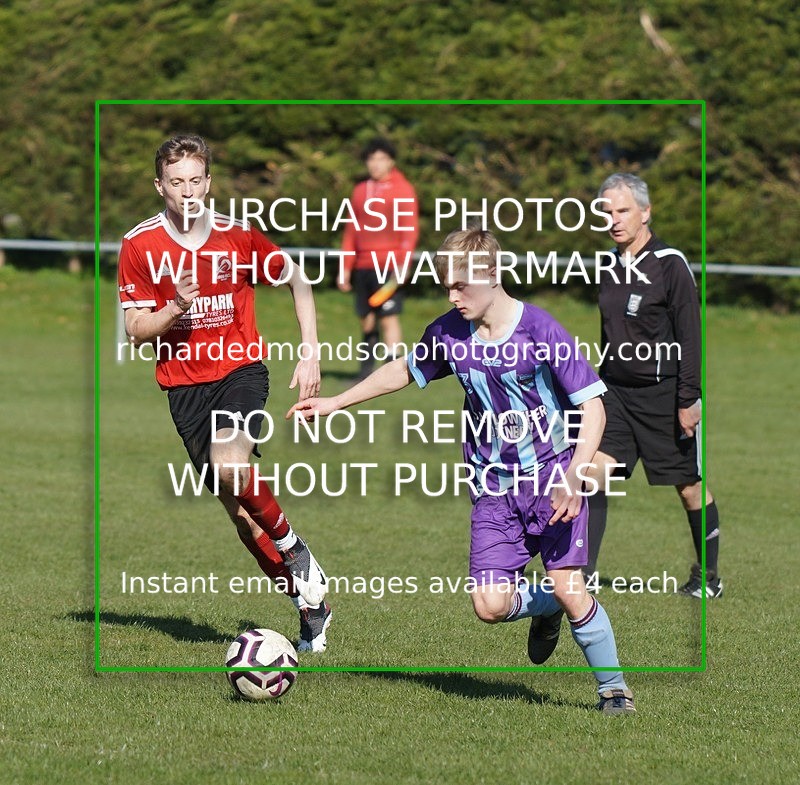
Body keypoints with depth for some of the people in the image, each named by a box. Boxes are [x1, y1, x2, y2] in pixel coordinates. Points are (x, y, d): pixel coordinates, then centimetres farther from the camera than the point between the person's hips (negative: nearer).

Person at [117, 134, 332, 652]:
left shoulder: (239, 236, -5)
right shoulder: (140, 245, -5)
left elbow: (298, 282, 9)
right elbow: (137, 331, -2)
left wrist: (310, 356, 3)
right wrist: (177, 307, -21)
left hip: (241, 370, -2)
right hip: (184, 386, 2)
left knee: (230, 467, -31)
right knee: (238, 510, 2)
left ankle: (293, 547, -4)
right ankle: (312, 606, 15)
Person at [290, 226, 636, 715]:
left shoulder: (539, 329, -15)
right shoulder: (449, 334, -1)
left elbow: (592, 405, -13)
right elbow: (403, 371, 20)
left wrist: (573, 479, -25)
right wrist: (333, 404, 22)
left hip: (552, 475, -4)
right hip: (493, 486, 4)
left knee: (567, 584, -16)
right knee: (490, 605, -10)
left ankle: (615, 688, 5)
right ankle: (544, 608, 25)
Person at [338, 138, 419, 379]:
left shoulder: (402, 189, 0)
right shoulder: (360, 191, 16)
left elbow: (410, 229, -6)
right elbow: (351, 230, 19)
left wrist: (403, 262, -16)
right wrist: (345, 268, 16)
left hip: (389, 267, -5)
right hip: (363, 266, 5)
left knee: (389, 318, -10)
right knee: (367, 320, 7)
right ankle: (366, 370, 14)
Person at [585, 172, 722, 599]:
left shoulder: (670, 264, -12)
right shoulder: (610, 267, 7)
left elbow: (690, 336, -12)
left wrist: (689, 400, -15)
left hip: (663, 395, -6)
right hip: (616, 390, 6)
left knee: (689, 487, 5)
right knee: (593, 470, -10)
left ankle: (708, 577, 18)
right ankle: (582, 574, -11)